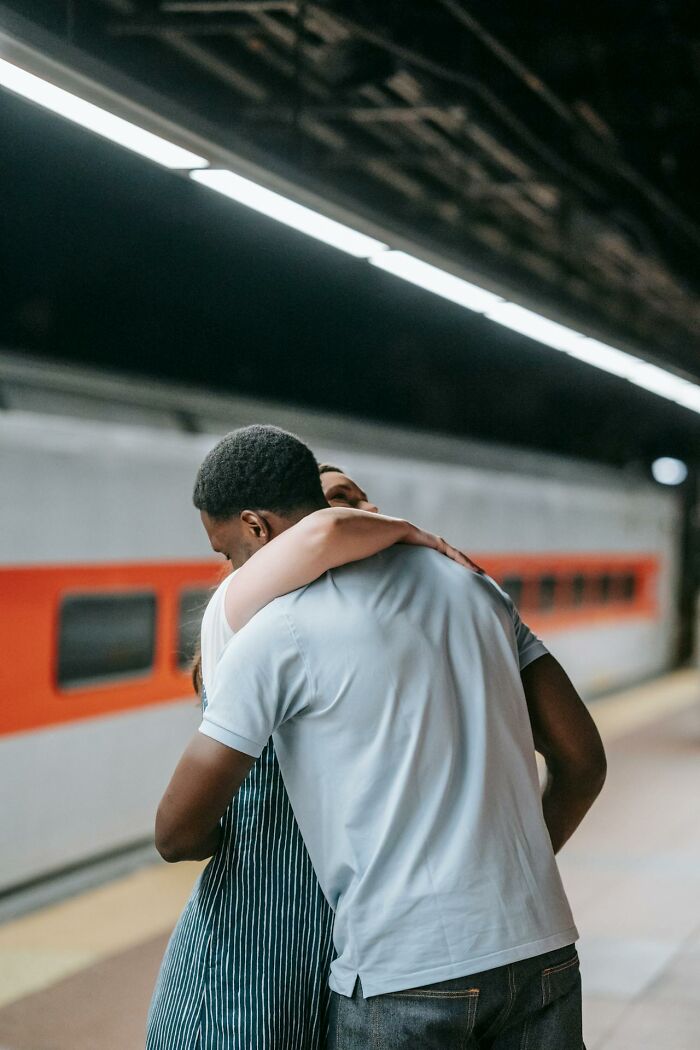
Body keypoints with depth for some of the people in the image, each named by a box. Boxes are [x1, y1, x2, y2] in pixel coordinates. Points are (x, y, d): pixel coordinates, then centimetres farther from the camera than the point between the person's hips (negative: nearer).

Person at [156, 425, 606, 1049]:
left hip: (406, 974, -5)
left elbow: (178, 833, -2)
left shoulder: (275, 635, -5)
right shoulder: (471, 586, 11)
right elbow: (583, 760, 14)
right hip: (542, 950, 6)